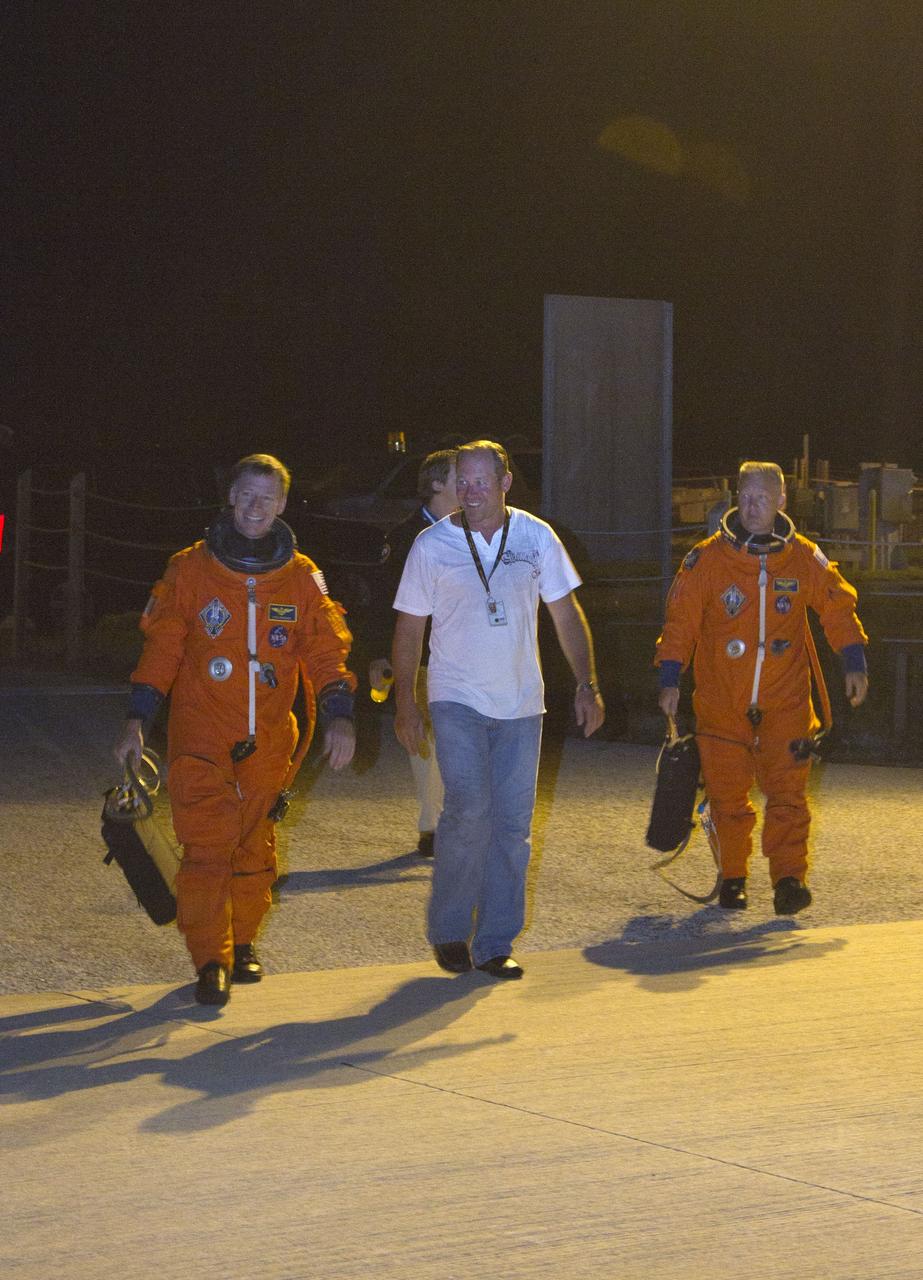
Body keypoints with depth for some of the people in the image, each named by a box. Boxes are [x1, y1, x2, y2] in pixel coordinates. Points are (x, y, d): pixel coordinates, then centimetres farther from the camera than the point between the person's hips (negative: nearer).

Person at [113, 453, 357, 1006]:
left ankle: (242, 943, 29)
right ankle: (211, 960, -9)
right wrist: (136, 721, -7)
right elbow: (162, 647, 0)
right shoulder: (191, 570, 0)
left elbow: (325, 650, 4)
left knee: (256, 848, 11)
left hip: (268, 741, 3)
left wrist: (340, 715, -11)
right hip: (200, 737, -2)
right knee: (207, 846, -11)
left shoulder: (302, 578, 5)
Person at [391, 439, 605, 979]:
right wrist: (405, 703, -1)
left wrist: (587, 684, 1)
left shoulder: (536, 537, 1)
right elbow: (410, 627, 3)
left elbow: (567, 614, 7)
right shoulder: (432, 545, -3)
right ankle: (449, 930, -1)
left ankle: (495, 944, 13)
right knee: (470, 808, -18)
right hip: (457, 699, -3)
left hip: (520, 703, 3)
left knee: (513, 823, 4)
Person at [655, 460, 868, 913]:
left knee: (787, 791, -9)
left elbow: (837, 607, 11)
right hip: (721, 701, 0)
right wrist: (670, 676, -6)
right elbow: (681, 619, 0)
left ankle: (788, 878, -8)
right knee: (728, 794, 4)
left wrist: (854, 662, 2)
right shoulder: (708, 559, -2)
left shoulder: (804, 559, 2)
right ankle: (732, 878, 18)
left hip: (785, 701, 0)